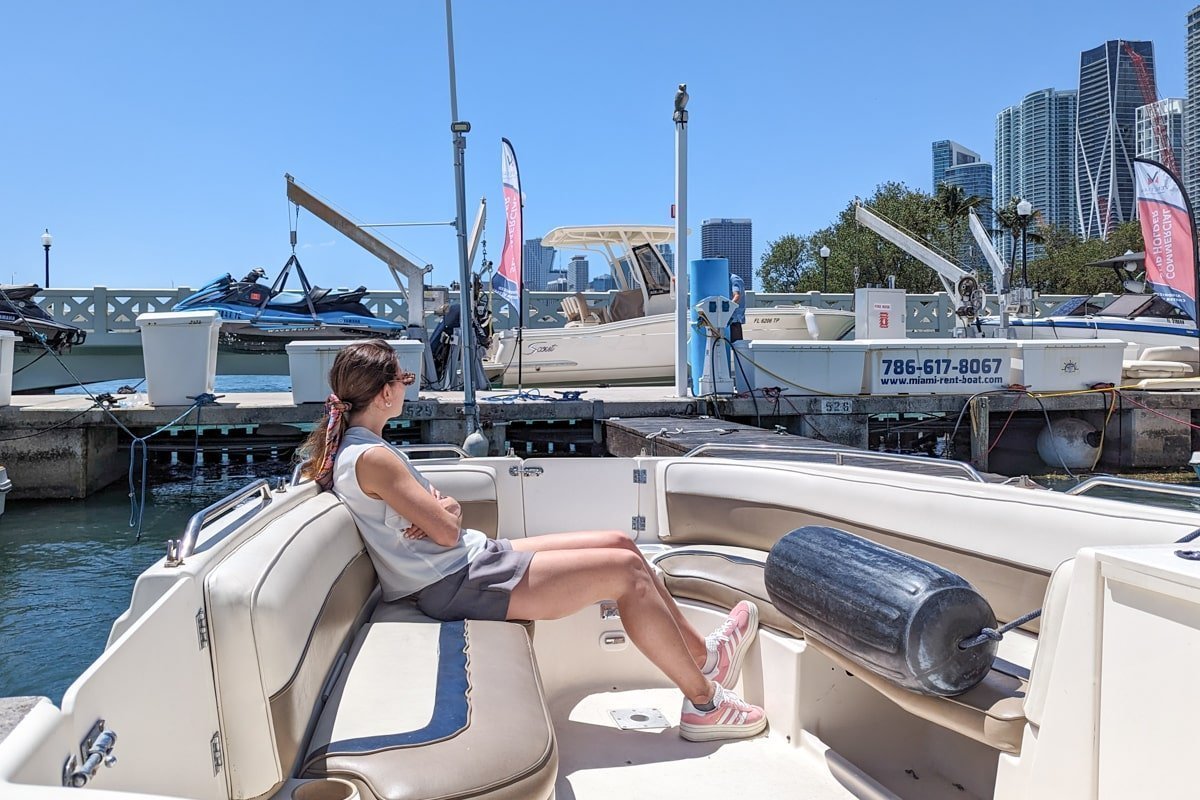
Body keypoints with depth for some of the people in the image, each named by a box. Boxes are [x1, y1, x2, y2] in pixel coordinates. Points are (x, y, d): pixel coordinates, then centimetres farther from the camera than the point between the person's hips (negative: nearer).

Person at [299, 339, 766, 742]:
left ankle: (703, 653, 18)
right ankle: (704, 702, 2)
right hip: (459, 586, -11)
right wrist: (445, 516, 0)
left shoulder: (348, 447, 13)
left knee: (620, 544, 7)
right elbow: (446, 532, -22)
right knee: (626, 572, -12)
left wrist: (443, 509, -9)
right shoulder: (372, 458, -20)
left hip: (474, 559, 11)